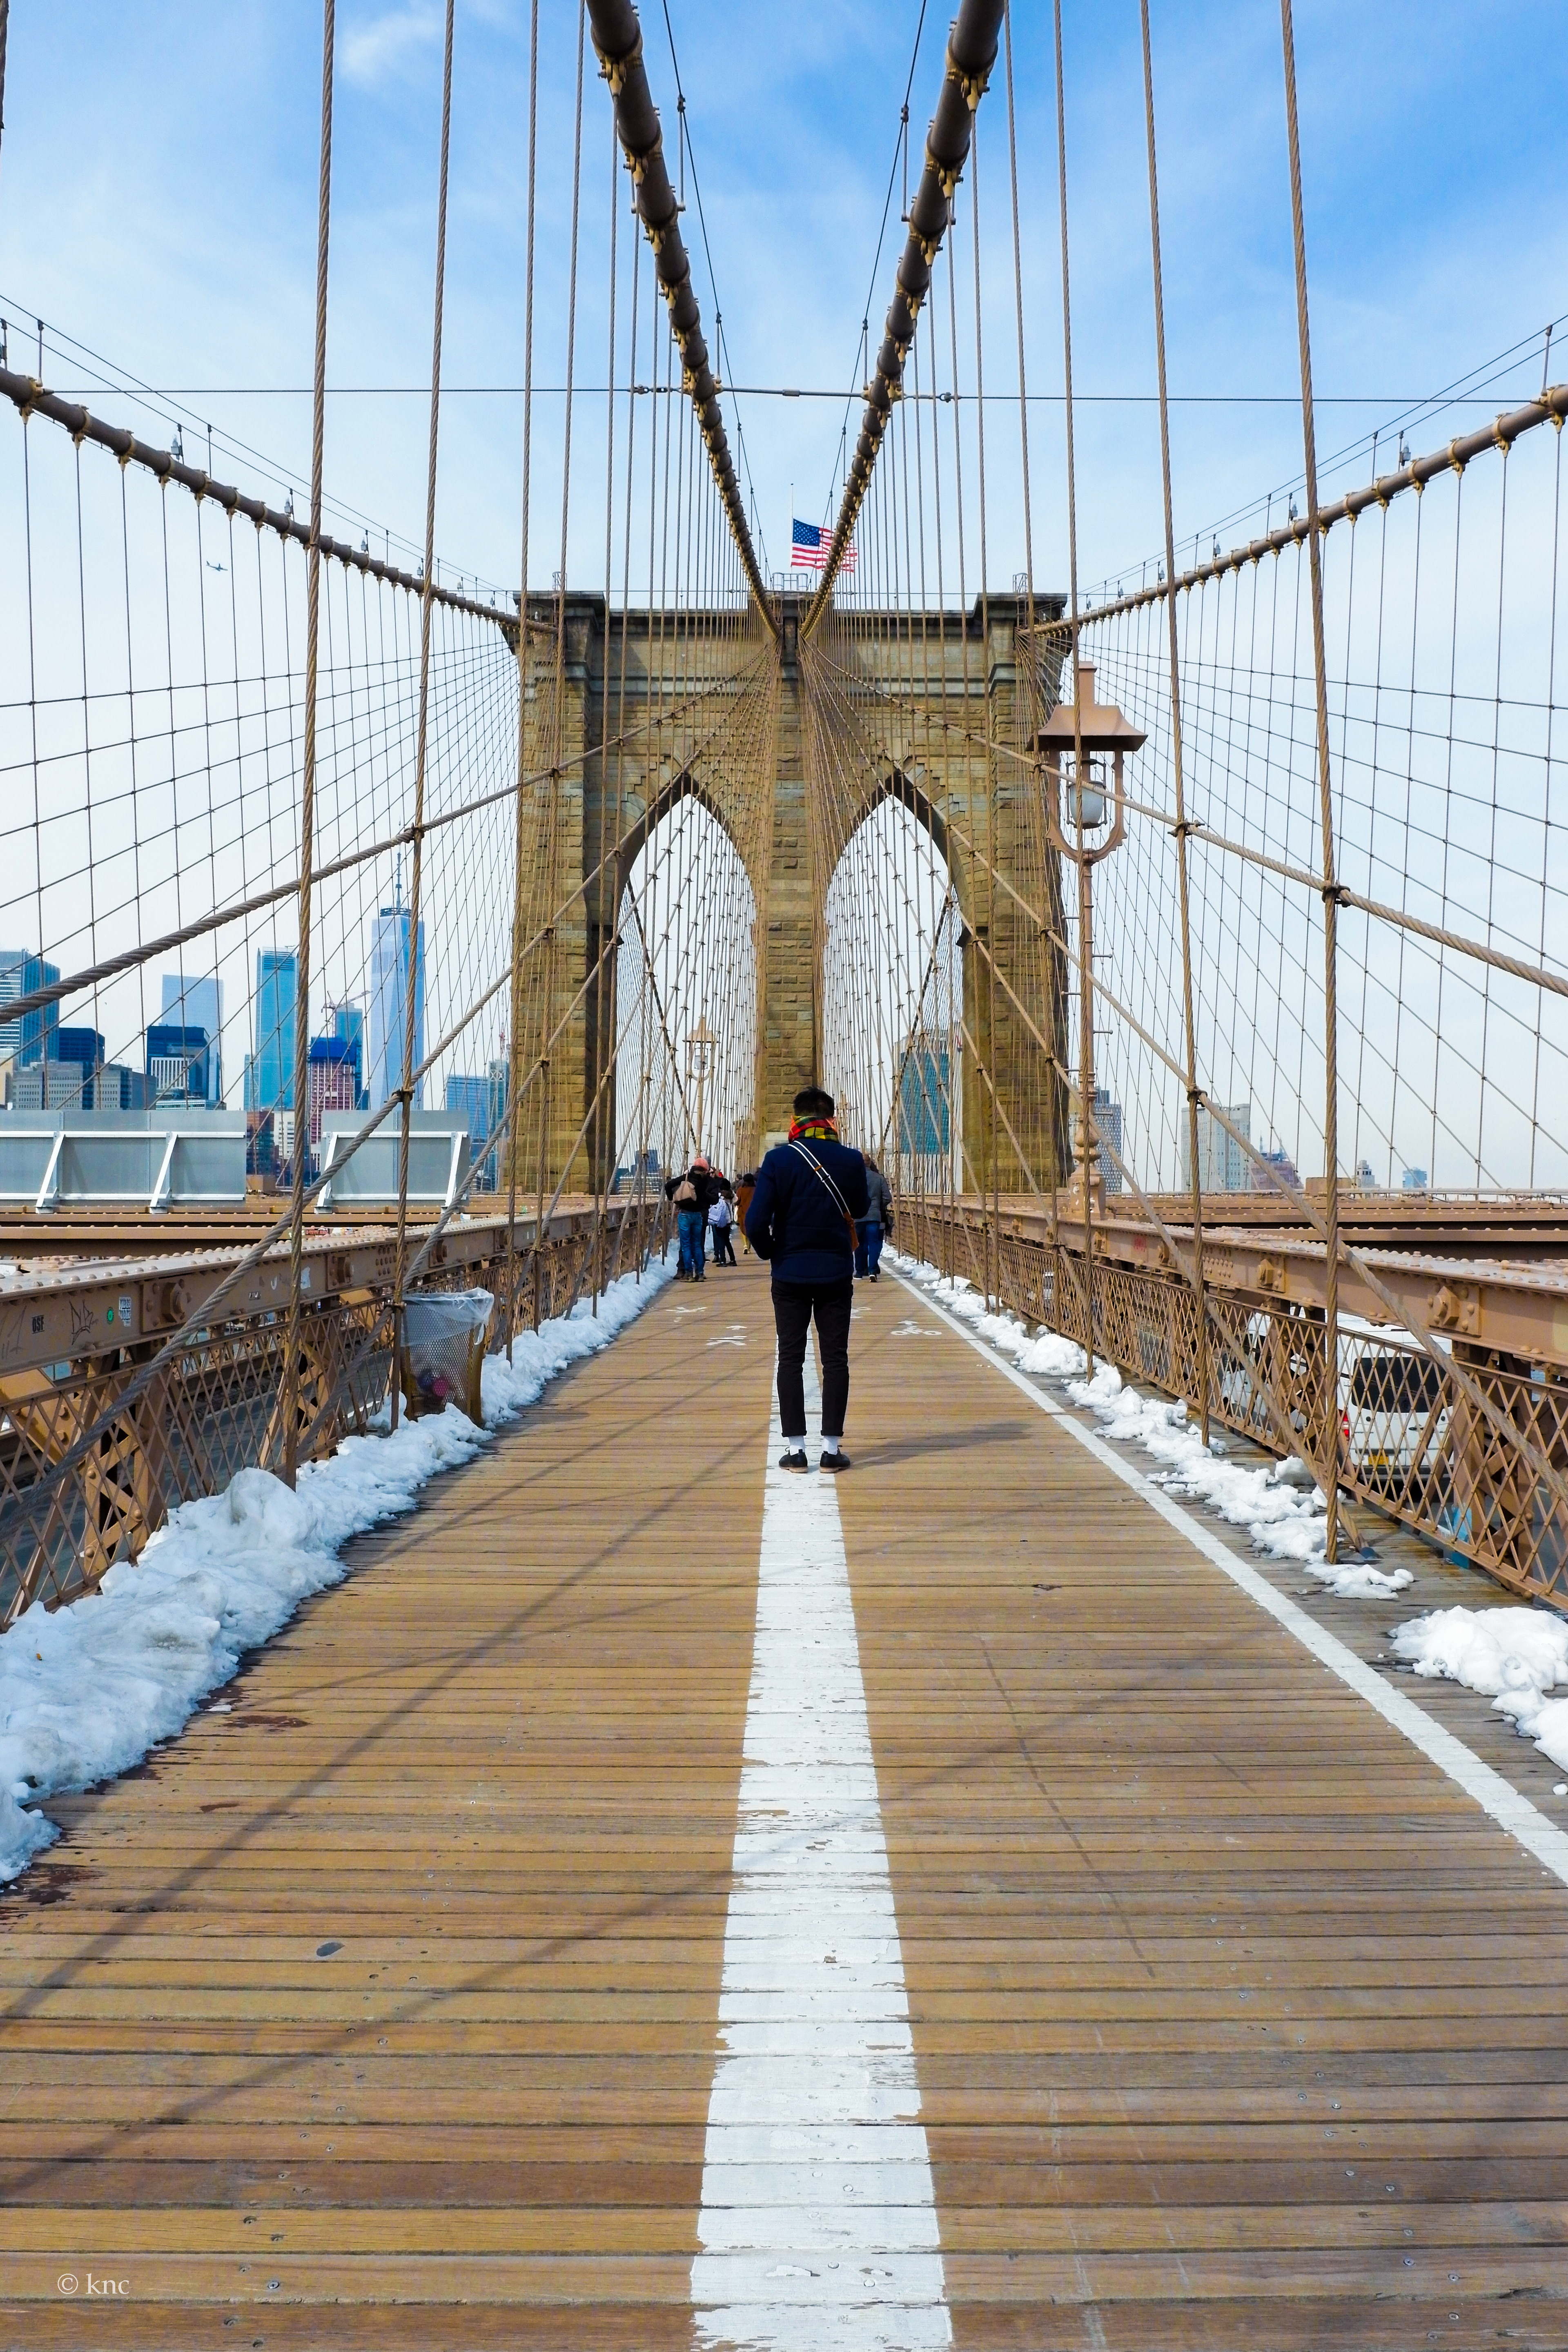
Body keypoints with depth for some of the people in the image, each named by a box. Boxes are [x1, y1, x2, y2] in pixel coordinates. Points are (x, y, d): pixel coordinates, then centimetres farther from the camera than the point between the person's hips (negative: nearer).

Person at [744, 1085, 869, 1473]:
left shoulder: (778, 1160, -9)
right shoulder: (851, 1160, -4)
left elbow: (756, 1221, -12)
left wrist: (769, 1253, 5)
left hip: (790, 1276, -1)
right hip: (837, 1275, 1)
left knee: (791, 1360, 6)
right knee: (835, 1359, 6)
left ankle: (795, 1448, 6)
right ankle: (832, 1448, 6)